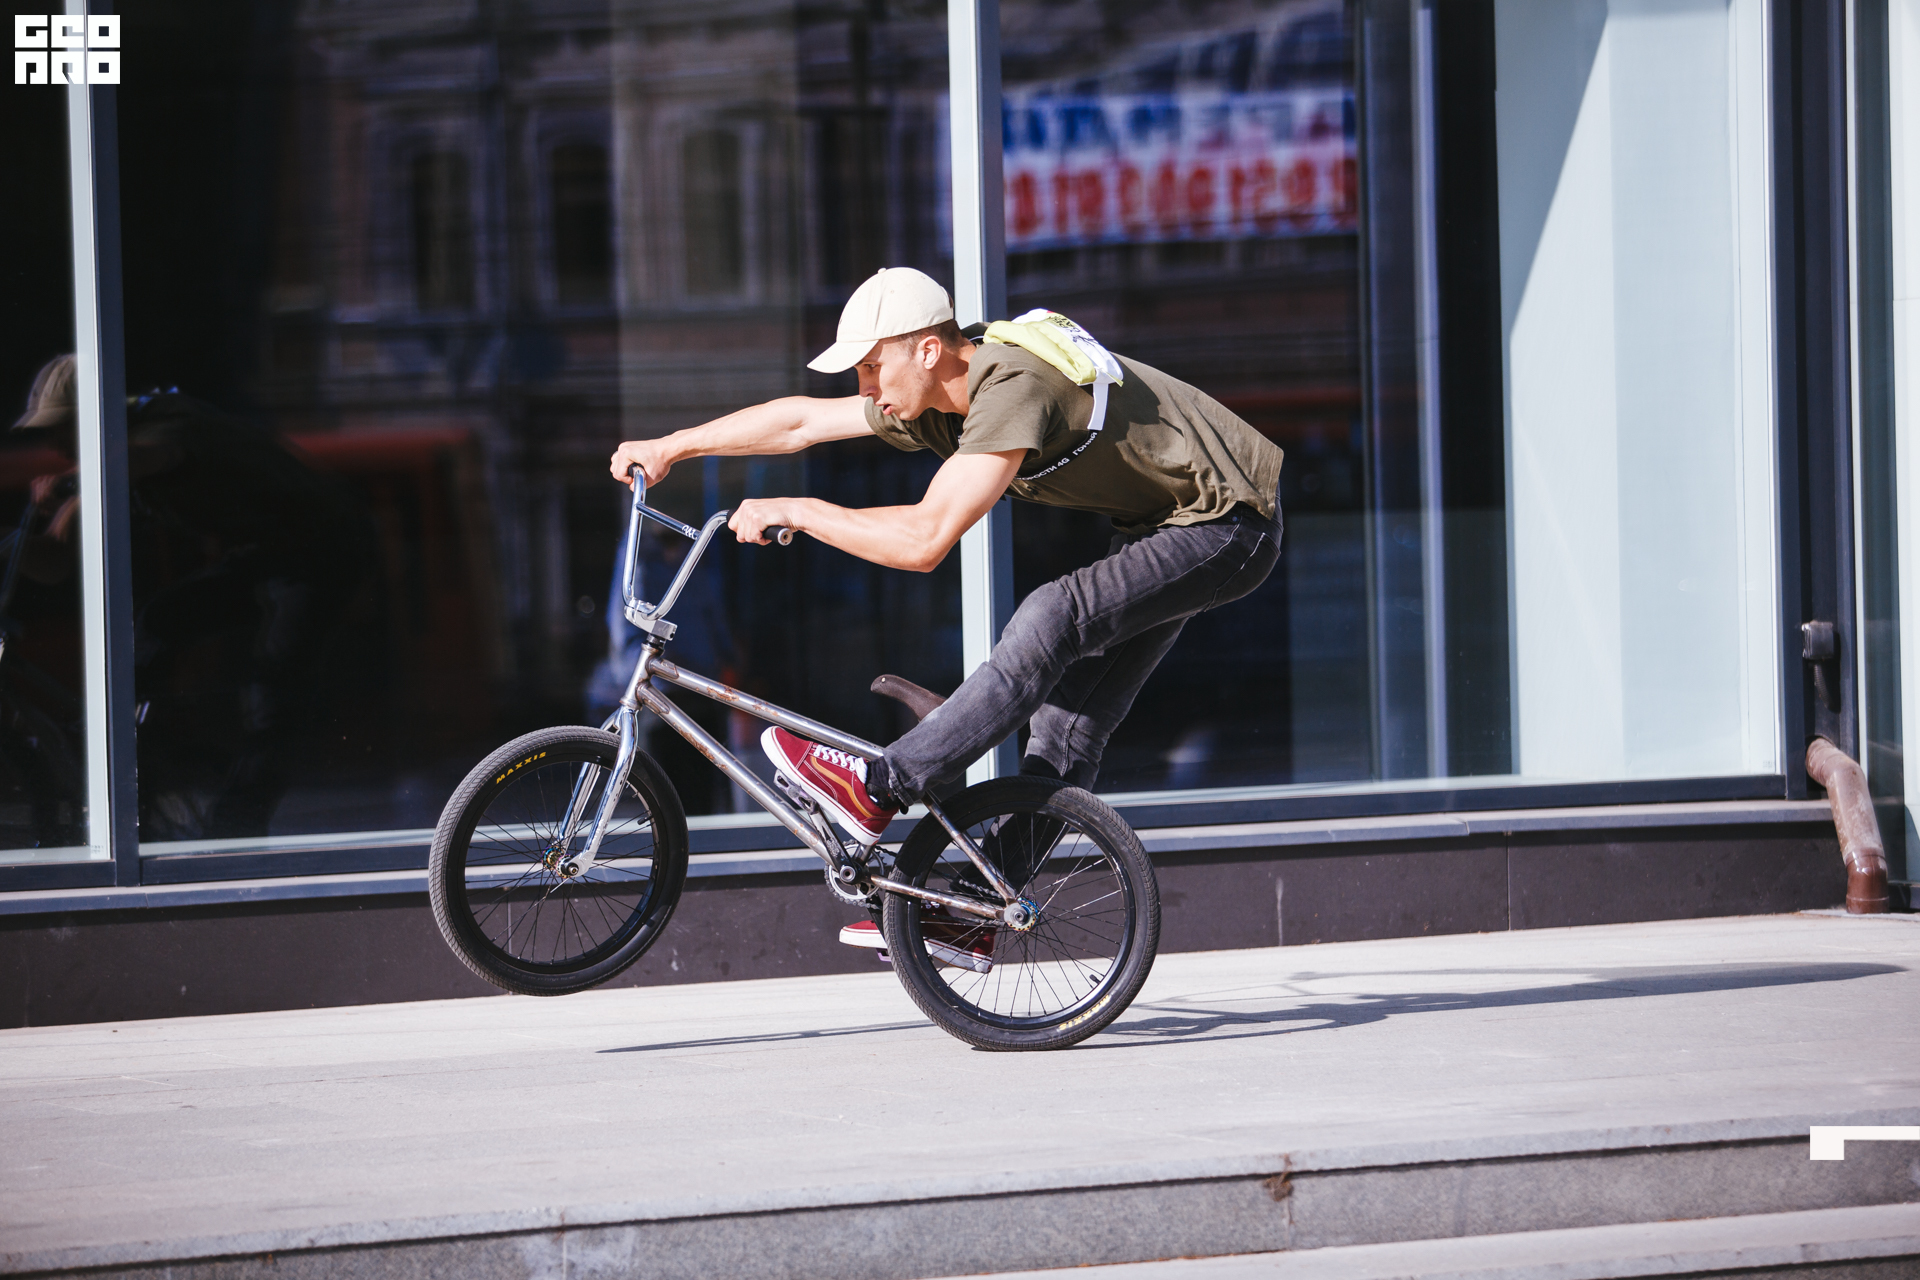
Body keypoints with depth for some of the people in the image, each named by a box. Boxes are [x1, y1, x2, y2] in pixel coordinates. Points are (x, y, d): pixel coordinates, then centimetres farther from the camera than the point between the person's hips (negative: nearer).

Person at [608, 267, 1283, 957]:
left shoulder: (1014, 388, -31)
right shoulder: (932, 401, -2)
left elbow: (924, 539, -35)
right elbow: (802, 420, 10)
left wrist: (796, 511, -26)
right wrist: (672, 446, 12)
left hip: (1227, 526, -10)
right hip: (1161, 522, 10)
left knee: (1052, 619, -27)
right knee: (1068, 719, 6)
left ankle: (882, 789, -25)